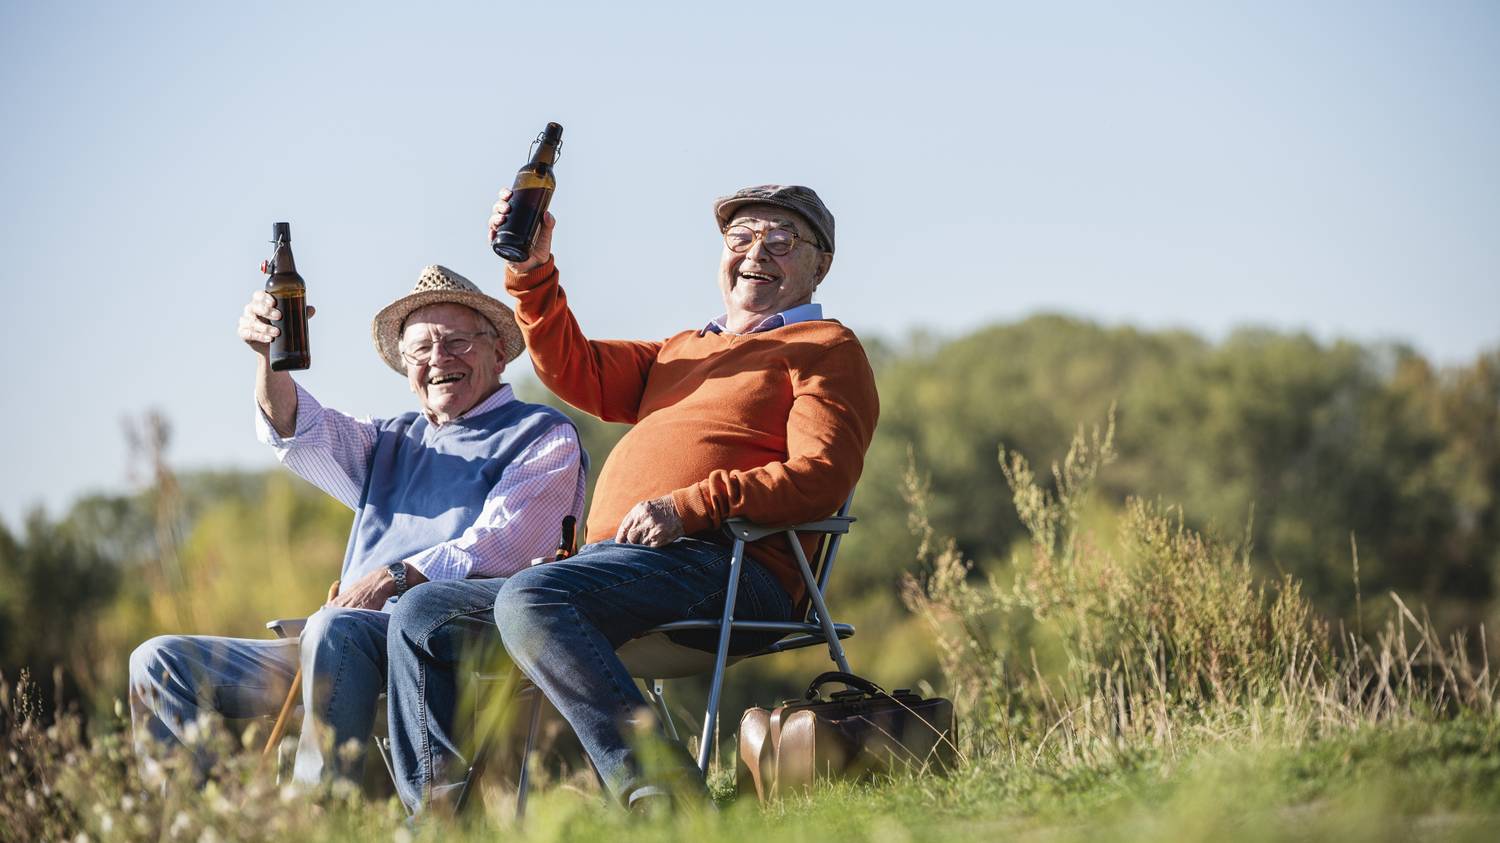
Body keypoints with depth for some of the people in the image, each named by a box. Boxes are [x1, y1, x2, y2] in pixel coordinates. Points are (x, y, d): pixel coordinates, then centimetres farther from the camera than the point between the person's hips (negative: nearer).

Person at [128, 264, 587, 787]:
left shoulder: (542, 437, 9)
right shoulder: (391, 442, 29)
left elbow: (500, 544, -8)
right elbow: (299, 433, 9)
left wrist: (397, 577, -23)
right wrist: (271, 356, -12)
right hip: (342, 647, 7)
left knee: (335, 628, -38)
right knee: (159, 663, -2)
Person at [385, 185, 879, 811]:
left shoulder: (826, 348, 7)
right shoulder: (683, 352, 32)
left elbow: (822, 476, -9)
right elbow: (576, 370, 20)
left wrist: (690, 507, -20)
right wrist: (531, 272, 4)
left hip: (719, 565, -9)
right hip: (614, 564, 9)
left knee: (530, 597, -35)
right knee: (421, 619, 4)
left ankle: (655, 787, -41)